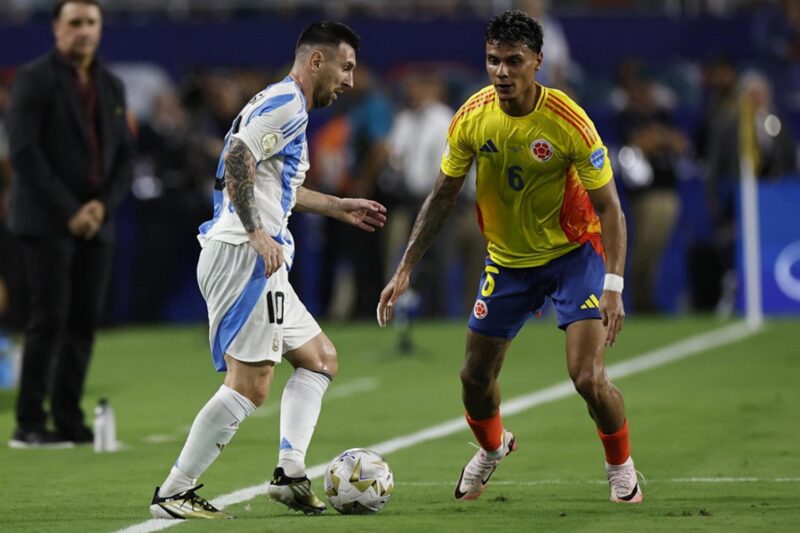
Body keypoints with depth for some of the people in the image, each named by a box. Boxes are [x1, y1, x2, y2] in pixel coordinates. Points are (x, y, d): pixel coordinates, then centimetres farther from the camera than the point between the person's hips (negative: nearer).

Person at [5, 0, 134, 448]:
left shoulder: (112, 87, 15)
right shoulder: (35, 79, -5)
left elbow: (124, 155, 15)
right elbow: (25, 152, -12)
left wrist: (104, 204, -3)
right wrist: (68, 211, -15)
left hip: (96, 222, 6)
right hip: (47, 222, -6)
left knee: (85, 321, 3)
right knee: (50, 319, -10)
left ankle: (69, 419, 9)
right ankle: (30, 424, -7)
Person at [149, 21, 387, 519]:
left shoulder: (285, 105, 23)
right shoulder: (285, 103, -9)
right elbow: (237, 160, -23)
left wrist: (337, 207, 42)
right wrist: (257, 233, -28)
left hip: (257, 260, 11)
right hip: (243, 255, -11)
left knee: (320, 358, 18)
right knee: (251, 385, -14)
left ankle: (290, 473, 9)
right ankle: (173, 494, -13)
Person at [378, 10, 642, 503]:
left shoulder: (568, 122, -24)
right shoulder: (472, 118, -12)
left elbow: (609, 207, -19)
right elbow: (443, 196, 1)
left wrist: (614, 285, -30)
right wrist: (405, 270, -1)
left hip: (573, 251, -4)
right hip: (507, 258, 4)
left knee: (588, 377, -19)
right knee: (475, 378, 8)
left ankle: (622, 467, 9)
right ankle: (493, 447, 43)